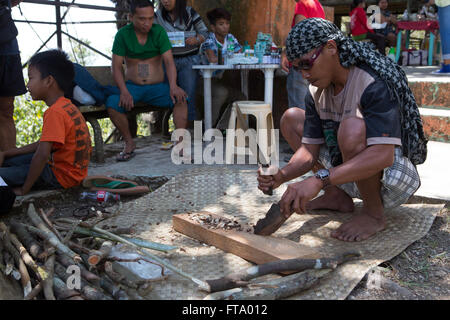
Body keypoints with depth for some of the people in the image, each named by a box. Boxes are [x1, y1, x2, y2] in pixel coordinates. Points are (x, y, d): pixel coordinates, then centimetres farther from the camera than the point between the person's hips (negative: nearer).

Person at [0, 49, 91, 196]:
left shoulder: (55, 112, -23)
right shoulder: (66, 106, 9)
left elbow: (42, 154, -31)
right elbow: (43, 144, 16)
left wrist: (24, 189, -21)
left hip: (62, 175, -10)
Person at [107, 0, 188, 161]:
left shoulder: (159, 31, -1)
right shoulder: (122, 35, -2)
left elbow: (169, 61, -8)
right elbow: (116, 67, -4)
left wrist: (173, 86, -27)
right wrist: (124, 91, -22)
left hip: (158, 86, 0)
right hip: (132, 86, 0)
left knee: (180, 99, -28)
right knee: (112, 103, -28)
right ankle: (129, 143, -11)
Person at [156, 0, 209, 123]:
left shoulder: (190, 13, 3)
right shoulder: (158, 16, 8)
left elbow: (204, 32, 6)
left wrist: (196, 40, -15)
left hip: (189, 59, -2)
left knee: (188, 96, -6)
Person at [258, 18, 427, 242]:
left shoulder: (375, 85, -27)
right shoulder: (316, 91, -4)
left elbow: (383, 156, -39)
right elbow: (310, 151, -5)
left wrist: (319, 180, -47)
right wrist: (281, 175, -26)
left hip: (394, 175, -7)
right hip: (349, 174, 8)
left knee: (353, 128, -38)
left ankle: (374, 214, -14)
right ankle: (338, 197, 4)